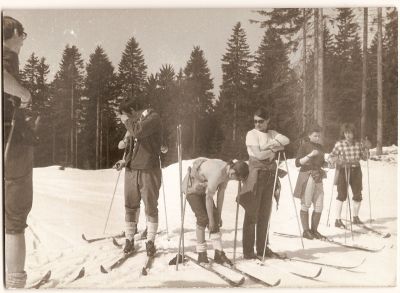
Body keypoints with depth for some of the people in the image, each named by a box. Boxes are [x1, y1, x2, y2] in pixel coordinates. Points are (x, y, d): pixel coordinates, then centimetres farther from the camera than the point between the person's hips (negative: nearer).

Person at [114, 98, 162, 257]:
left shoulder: (153, 117, -7)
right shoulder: (133, 124, 14)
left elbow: (139, 131, -25)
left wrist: (127, 122, -9)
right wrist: (125, 160, 9)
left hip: (149, 171, -6)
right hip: (131, 170, 6)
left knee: (151, 207, 1)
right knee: (130, 207, 7)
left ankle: (150, 242, 12)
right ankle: (129, 240, 16)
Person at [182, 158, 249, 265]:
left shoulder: (228, 171, -11)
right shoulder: (217, 173, -36)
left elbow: (221, 194, -3)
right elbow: (209, 198, -29)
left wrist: (219, 216, 0)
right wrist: (211, 219, -20)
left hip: (203, 187, 8)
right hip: (191, 187, -8)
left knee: (215, 216, -3)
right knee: (203, 218, -13)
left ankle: (218, 253, -3)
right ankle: (201, 254, 1)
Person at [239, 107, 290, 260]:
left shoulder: (272, 134, 14)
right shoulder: (251, 134, -2)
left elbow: (286, 140, -4)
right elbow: (258, 155, -13)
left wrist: (270, 144, -15)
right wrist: (276, 148, -3)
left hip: (270, 175, 5)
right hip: (256, 173, -5)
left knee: (265, 213, 9)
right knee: (252, 214, -4)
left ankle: (262, 248, 18)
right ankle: (248, 251, 0)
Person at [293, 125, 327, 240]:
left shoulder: (320, 147, 15)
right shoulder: (304, 146, -4)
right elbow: (297, 163, -12)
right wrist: (310, 155, -20)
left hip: (318, 178, 6)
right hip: (307, 177, -6)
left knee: (319, 206, 3)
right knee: (306, 205, 1)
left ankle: (314, 230, 15)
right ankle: (306, 231, 10)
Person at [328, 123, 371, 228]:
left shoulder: (358, 144, 3)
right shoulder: (339, 144, -9)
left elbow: (364, 157, 12)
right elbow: (331, 157, -8)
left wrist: (366, 148, -4)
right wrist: (336, 160, -29)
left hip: (356, 170, 4)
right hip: (343, 171, -4)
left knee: (358, 195, 9)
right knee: (342, 195, -9)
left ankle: (355, 217, 29)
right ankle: (338, 220, -2)